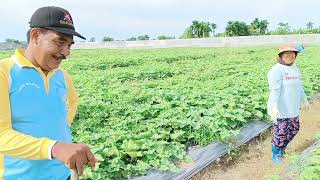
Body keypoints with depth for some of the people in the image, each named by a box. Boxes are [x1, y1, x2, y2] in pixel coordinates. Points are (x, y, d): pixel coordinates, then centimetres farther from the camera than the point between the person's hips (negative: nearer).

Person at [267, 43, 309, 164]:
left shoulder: (294, 68, 9)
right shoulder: (277, 70, -19)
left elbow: (298, 86, 21)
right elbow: (274, 90, -28)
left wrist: (304, 100, 29)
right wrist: (274, 107, -37)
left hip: (292, 109, 9)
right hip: (280, 110, -9)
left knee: (294, 129, 21)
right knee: (280, 134, 3)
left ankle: (282, 149, 43)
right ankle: (275, 155, 26)